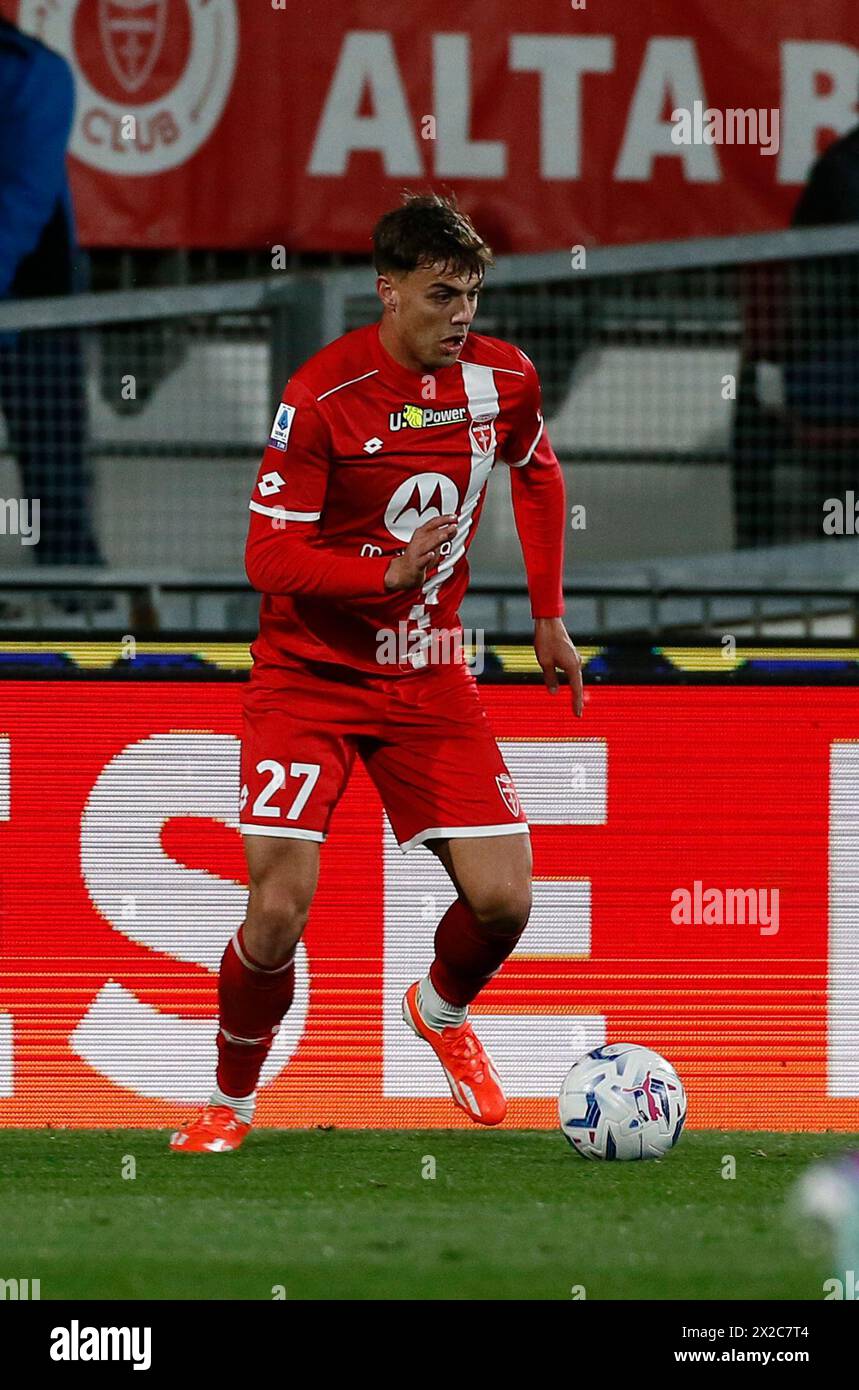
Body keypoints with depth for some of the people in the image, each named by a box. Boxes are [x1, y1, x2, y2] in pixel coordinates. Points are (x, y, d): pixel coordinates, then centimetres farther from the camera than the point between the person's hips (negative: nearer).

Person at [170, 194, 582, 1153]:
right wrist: (389, 573, -33)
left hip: (428, 676, 4)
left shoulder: (502, 380, -4)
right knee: (279, 909, -15)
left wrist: (548, 617, 18)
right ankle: (229, 1103, 10)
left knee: (502, 899, -6)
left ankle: (442, 1012, 30)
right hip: (310, 671, -4)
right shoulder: (321, 396, -19)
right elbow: (269, 558, -19)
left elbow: (538, 475, 19)